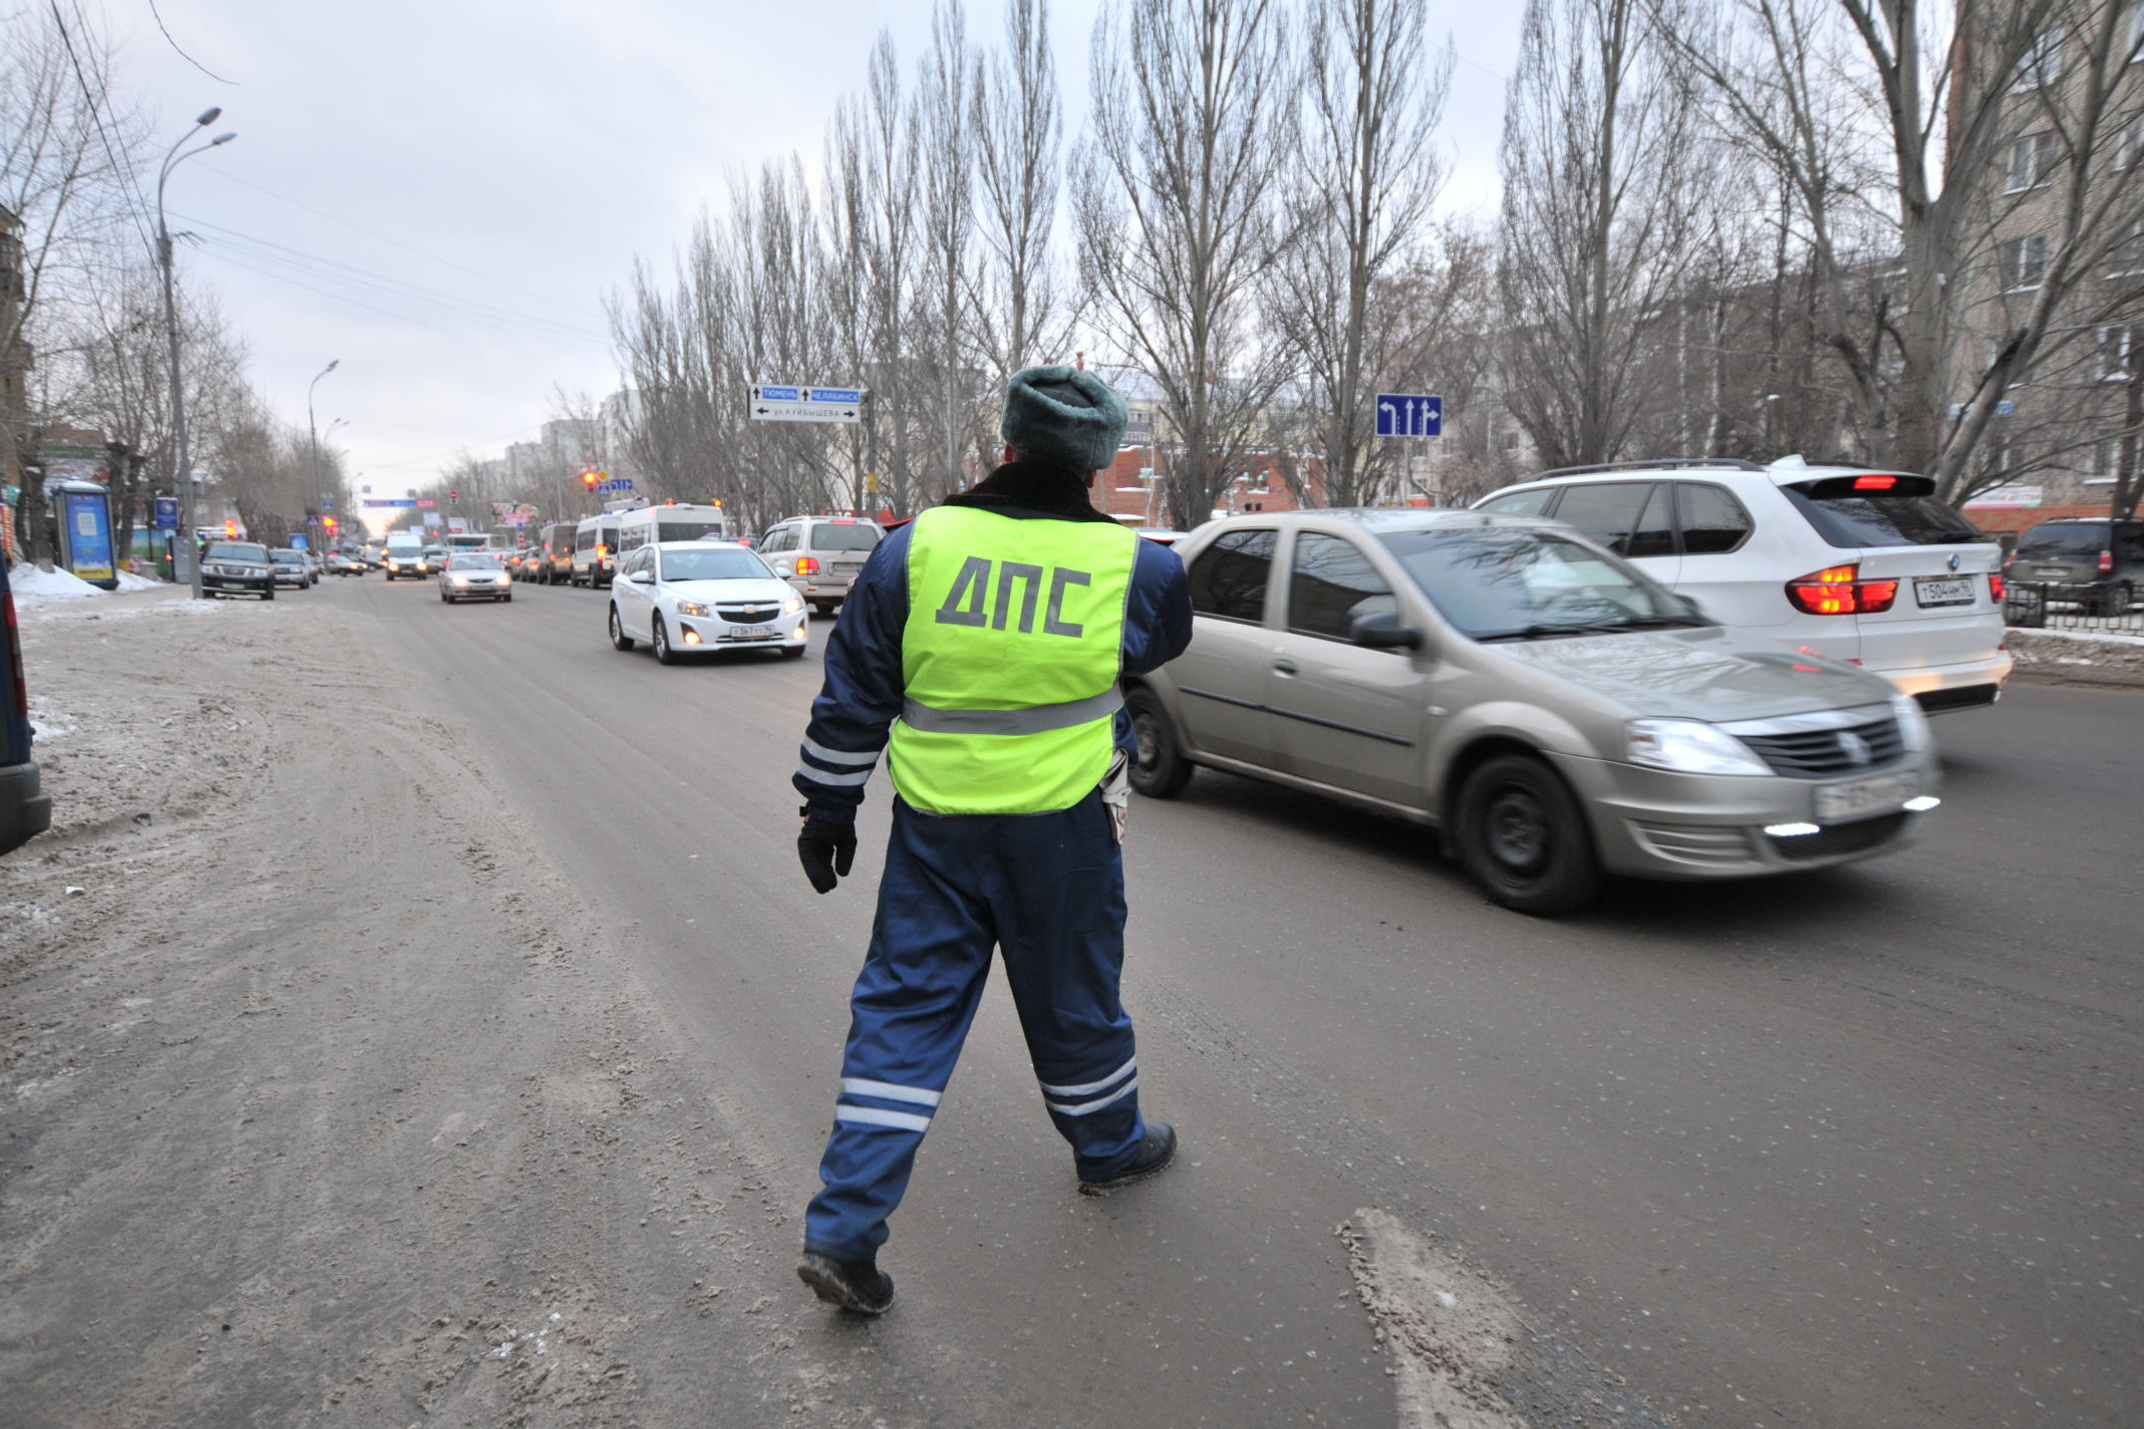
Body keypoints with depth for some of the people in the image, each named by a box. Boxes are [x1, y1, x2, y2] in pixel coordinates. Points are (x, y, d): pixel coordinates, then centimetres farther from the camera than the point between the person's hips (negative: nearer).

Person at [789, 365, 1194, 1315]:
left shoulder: (915, 546, -5)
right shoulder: (1134, 566, -7)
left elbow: (851, 696, -1)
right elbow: (1166, 642, 17)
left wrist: (829, 808, 10)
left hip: (934, 825, 1)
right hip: (1062, 825, -1)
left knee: (903, 1009, 10)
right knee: (1074, 995, 20)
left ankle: (844, 1229, 12)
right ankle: (1110, 1146, 44)